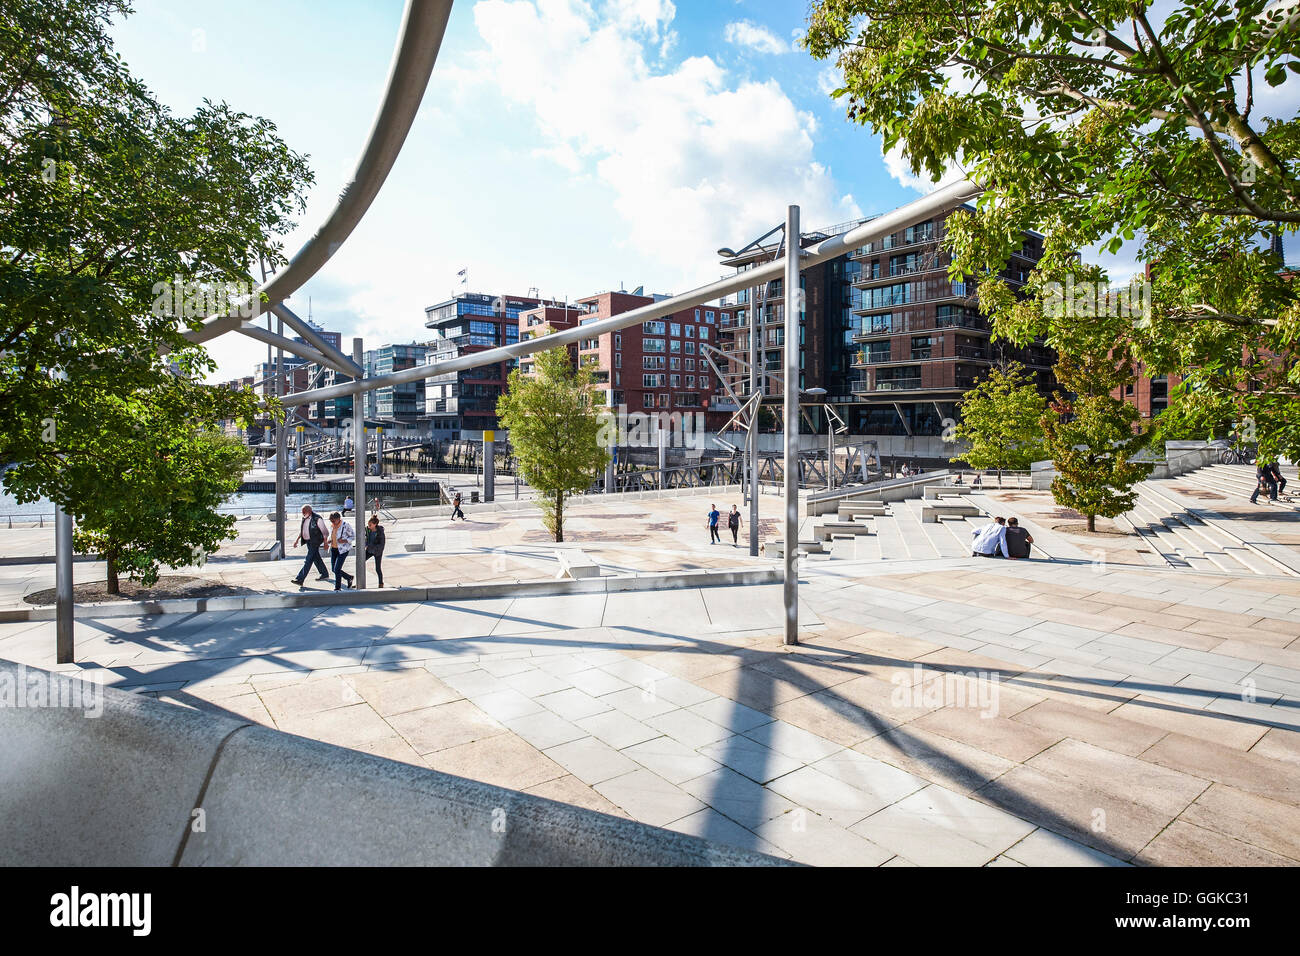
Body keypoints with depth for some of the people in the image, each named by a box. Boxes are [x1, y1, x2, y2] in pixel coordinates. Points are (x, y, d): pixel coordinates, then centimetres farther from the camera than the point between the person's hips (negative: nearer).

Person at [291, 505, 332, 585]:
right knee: (316, 558, 16)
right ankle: (325, 575, 28)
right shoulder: (304, 518, 6)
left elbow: (325, 531, -15)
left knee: (308, 560, -9)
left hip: (315, 542, -9)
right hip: (308, 541, 9)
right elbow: (301, 530, 20)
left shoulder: (317, 519, -18)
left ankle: (300, 579, -11)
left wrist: (325, 543, -15)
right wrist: (297, 540, 15)